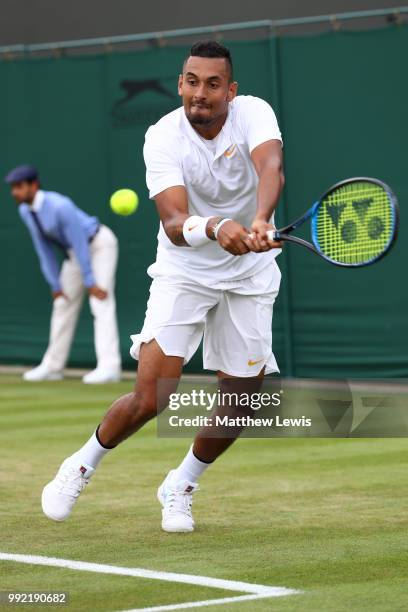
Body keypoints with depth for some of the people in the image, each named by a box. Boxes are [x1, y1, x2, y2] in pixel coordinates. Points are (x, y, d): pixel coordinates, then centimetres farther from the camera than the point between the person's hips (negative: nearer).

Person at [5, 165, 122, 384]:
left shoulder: (60, 206, -33)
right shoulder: (25, 211, -8)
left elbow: (80, 244, -30)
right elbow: (43, 249, -1)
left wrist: (90, 282, -28)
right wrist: (55, 284, -2)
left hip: (99, 244, -8)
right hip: (73, 252, 9)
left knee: (101, 302, -18)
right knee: (63, 304, 10)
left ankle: (109, 366, -25)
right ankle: (53, 366, 18)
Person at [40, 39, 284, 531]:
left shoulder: (253, 113, -17)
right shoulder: (162, 138, -20)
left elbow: (271, 168, -38)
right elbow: (174, 224, -31)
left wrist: (260, 221, -58)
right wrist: (214, 227, -53)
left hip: (250, 274, 2)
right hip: (183, 273, -2)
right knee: (150, 399, -12)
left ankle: (180, 485, 30)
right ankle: (82, 466, 17)